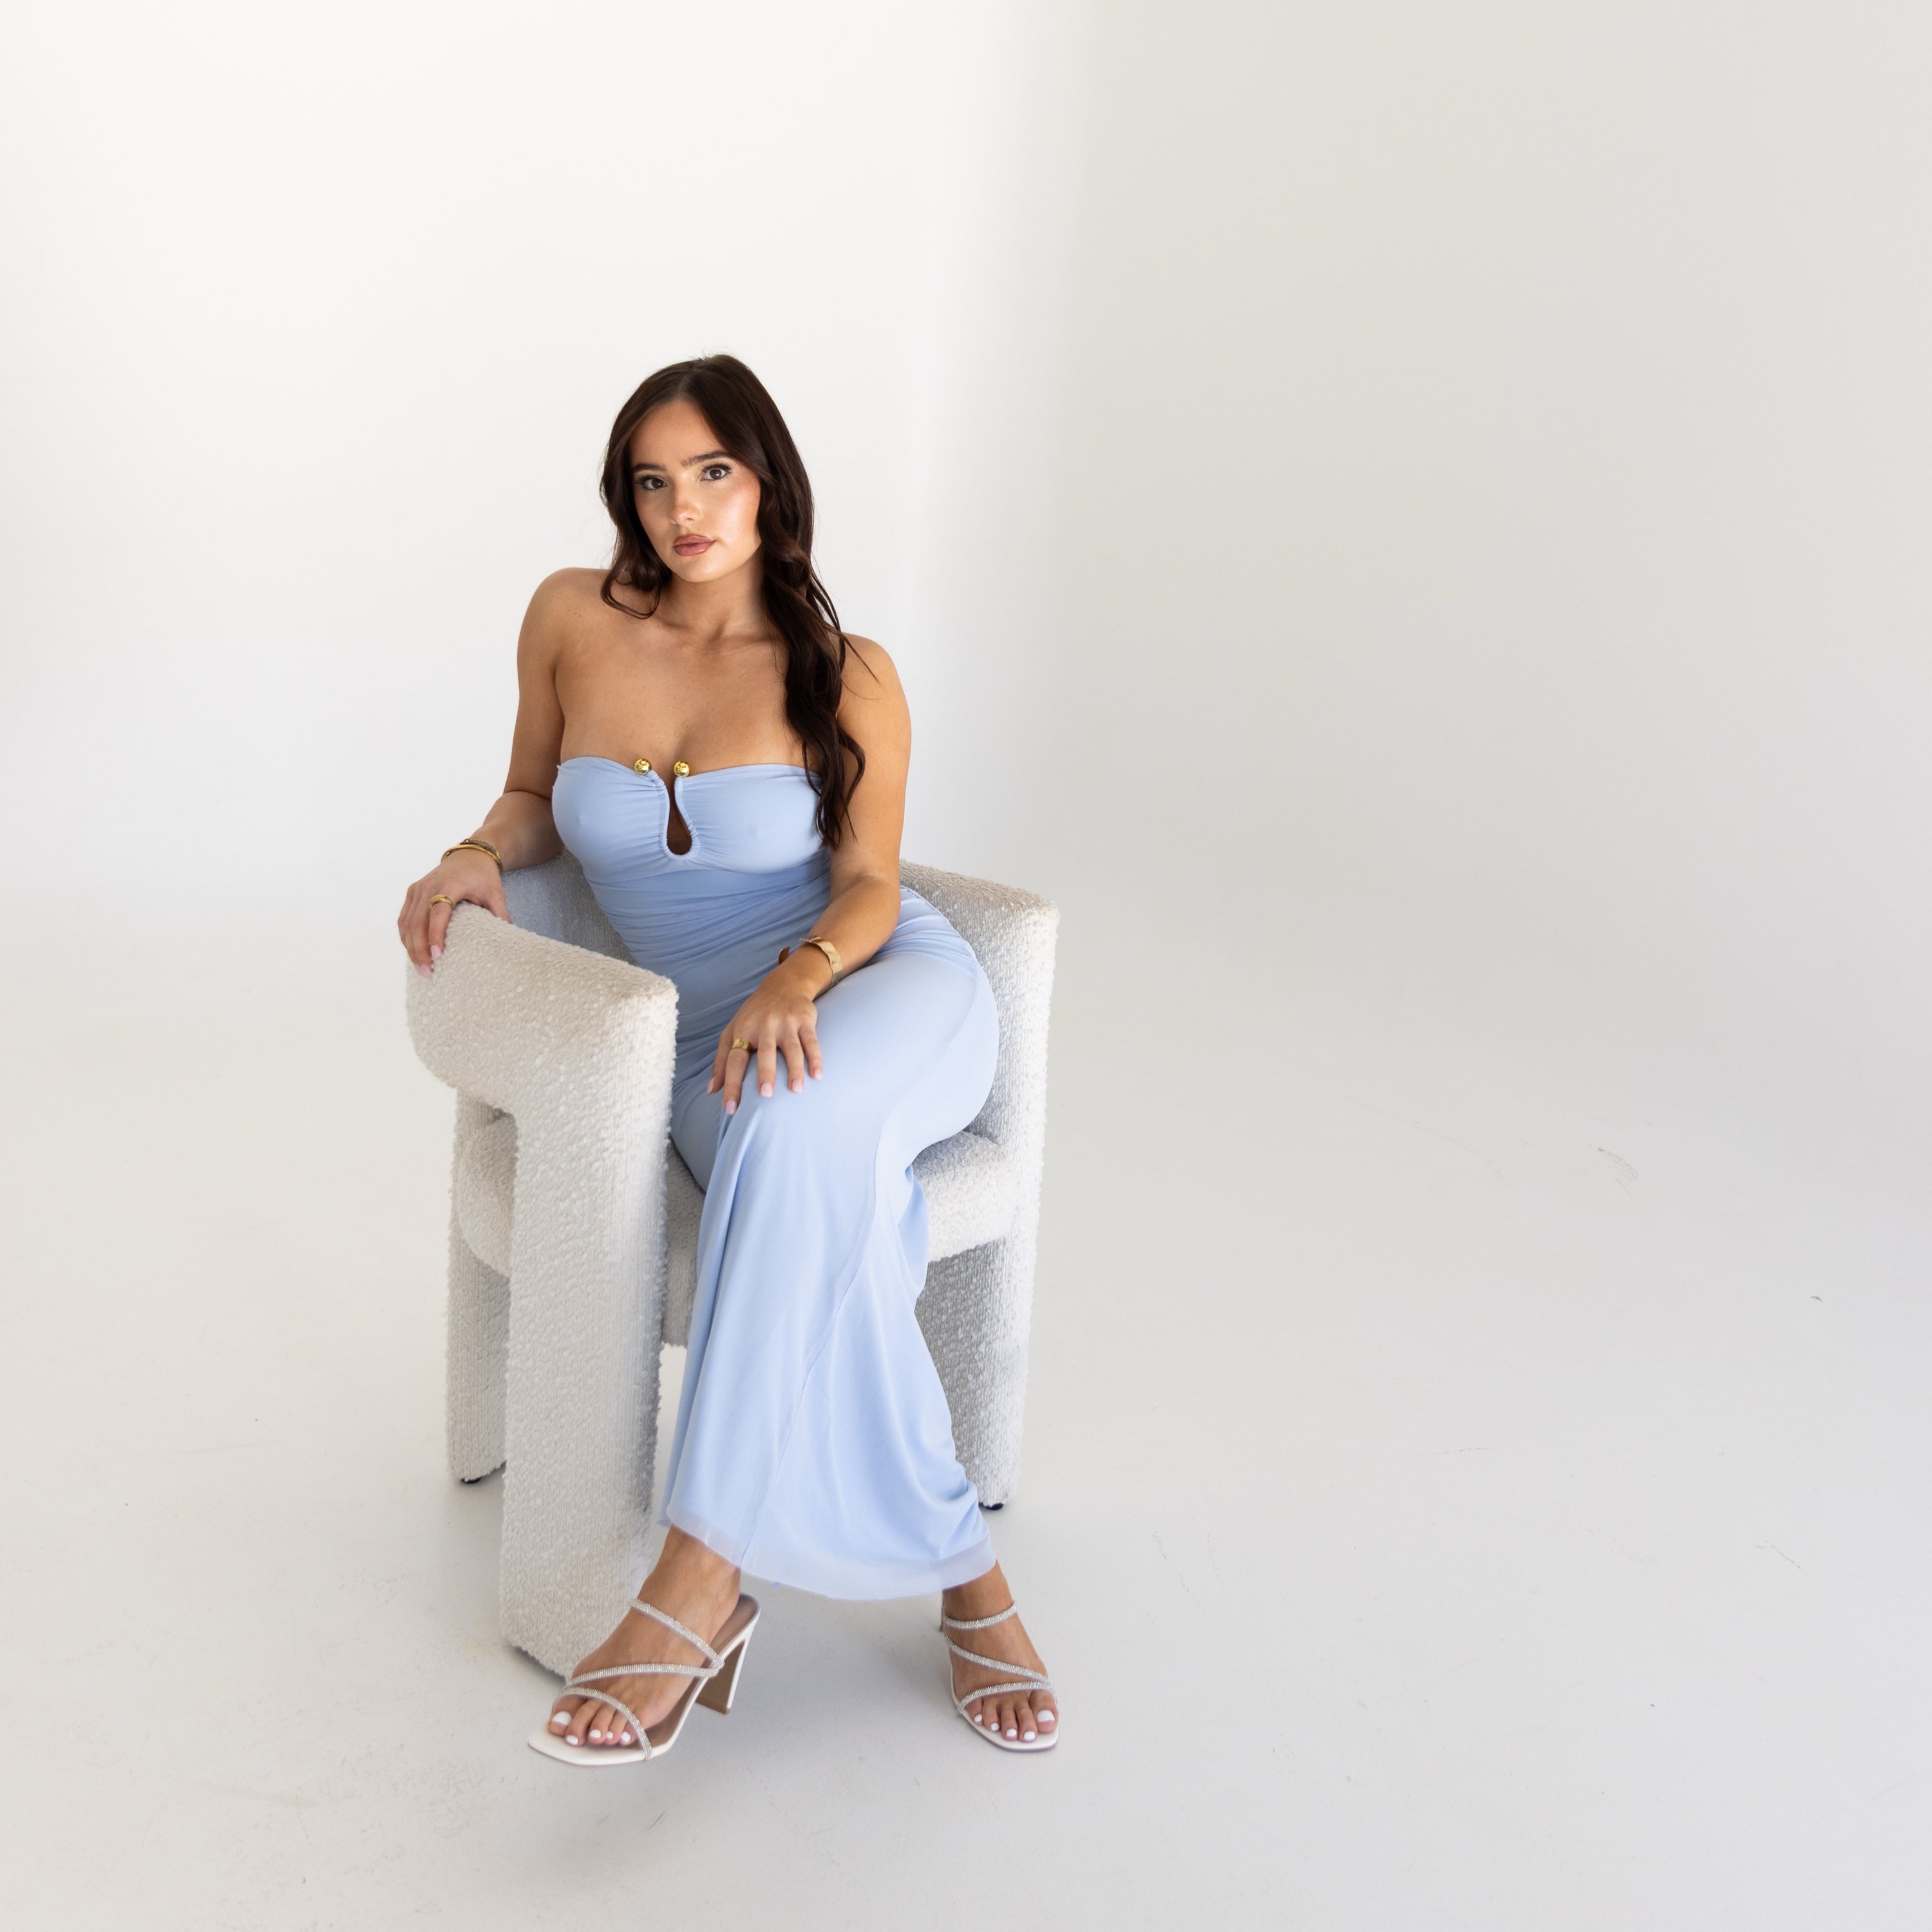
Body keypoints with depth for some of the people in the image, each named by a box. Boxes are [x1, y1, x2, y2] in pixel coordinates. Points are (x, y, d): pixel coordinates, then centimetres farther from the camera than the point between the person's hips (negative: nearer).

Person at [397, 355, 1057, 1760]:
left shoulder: (847, 678, 2)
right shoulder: (573, 620, 7)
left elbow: (869, 888, -5)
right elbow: (536, 795, 20)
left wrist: (794, 979, -26)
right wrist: (481, 854, -4)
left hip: (884, 994, -2)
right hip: (707, 1043, 2)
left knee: (794, 1131, -38)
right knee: (818, 1214, -33)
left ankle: (700, 1586, -34)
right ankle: (960, 1570, -18)